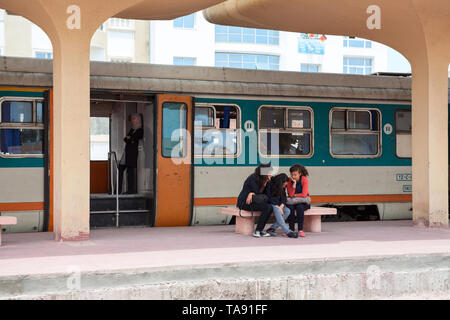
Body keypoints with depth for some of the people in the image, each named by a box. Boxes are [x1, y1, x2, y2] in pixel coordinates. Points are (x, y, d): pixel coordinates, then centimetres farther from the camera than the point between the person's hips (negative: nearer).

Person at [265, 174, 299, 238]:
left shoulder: (282, 187, 4)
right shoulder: (269, 185, -16)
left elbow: (283, 198, 0)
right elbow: (269, 199, -19)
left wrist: (281, 207, -20)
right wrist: (278, 207, -24)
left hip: (278, 205, 7)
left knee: (287, 211, -22)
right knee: (276, 209, -37)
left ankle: (272, 228, -23)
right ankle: (287, 232, -45)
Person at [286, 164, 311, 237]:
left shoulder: (304, 179, -14)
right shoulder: (289, 181, -5)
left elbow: (304, 195, -21)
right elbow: (290, 195, -16)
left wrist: (294, 195, -9)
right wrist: (294, 183, -22)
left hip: (303, 202, -2)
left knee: (299, 207, -35)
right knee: (290, 207, -31)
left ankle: (300, 230, -31)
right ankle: (291, 229, -23)